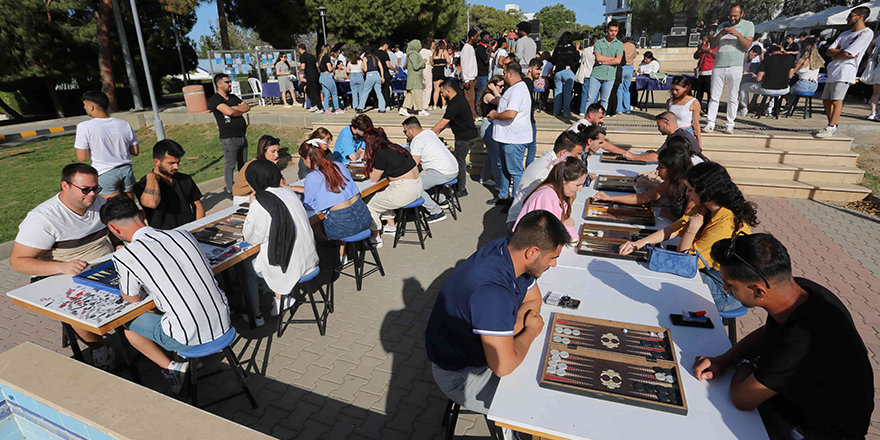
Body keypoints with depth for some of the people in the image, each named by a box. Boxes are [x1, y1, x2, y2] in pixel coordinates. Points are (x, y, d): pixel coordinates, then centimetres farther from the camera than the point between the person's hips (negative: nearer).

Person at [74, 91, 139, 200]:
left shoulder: (84, 127, -10)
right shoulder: (124, 124, 1)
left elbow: (82, 158, -9)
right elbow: (135, 152, 6)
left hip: (105, 174, -4)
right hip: (126, 170, 4)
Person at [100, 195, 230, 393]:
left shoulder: (124, 256, -13)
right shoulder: (183, 234, 2)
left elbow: (132, 298, 7)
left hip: (190, 338, -5)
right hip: (224, 324, 5)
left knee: (128, 323, 21)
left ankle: (171, 368, 19)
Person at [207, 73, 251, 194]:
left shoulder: (233, 97, 16)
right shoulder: (215, 100, -9)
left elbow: (247, 107, 4)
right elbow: (229, 112, -22)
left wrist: (233, 108, -10)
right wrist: (241, 111, -3)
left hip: (242, 137, 7)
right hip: (229, 139, -7)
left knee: (243, 164, 14)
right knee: (230, 165, 0)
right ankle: (230, 190, 9)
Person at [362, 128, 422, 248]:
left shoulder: (382, 155, -18)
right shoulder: (394, 147, 9)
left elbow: (374, 178, -6)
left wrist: (369, 164, 6)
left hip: (405, 191, -9)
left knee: (369, 205, 6)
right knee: (381, 196, 28)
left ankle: (376, 238, 15)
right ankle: (391, 227, 35)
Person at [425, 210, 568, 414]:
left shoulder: (509, 248, -12)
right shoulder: (493, 291, -39)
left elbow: (533, 301, 3)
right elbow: (503, 366, -33)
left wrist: (508, 332, -15)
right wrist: (530, 331, -16)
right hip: (461, 373, -8)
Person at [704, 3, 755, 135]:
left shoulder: (748, 25, 7)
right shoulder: (723, 25, 17)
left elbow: (747, 45, -4)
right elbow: (712, 44, 10)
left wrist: (737, 33, -15)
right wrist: (720, 34, -7)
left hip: (735, 66, -3)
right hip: (718, 65, 3)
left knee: (733, 98, 0)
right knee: (714, 96, 1)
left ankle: (730, 125, 6)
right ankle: (710, 123, 5)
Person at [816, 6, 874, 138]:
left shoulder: (867, 33, -4)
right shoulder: (845, 34, 22)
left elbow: (846, 54, -13)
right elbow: (828, 52, 11)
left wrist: (835, 55, 5)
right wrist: (841, 51, -7)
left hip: (845, 70, -9)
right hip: (833, 70, 9)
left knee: (837, 100, -18)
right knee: (826, 100, 9)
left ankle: (830, 128, -18)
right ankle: (833, 127, 17)